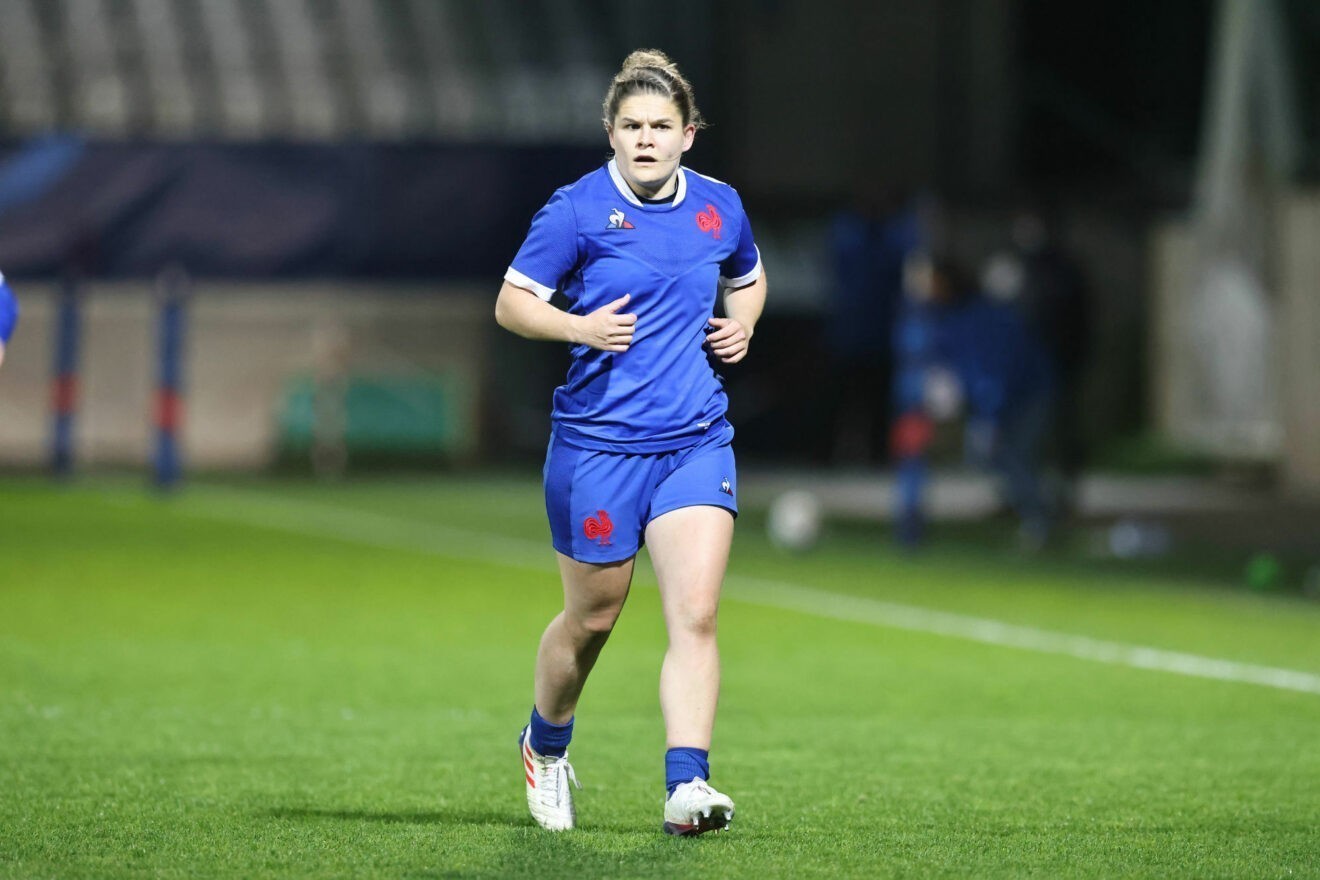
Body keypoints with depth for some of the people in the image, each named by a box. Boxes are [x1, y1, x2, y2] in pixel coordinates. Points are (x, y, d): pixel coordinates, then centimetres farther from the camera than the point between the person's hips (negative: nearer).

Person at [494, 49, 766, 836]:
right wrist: (580, 327, -21)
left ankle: (687, 784, -17)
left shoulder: (721, 207, 6)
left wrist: (742, 326, 6)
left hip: (697, 441, 3)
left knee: (696, 614, -13)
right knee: (593, 616, 10)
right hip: (598, 441, -3)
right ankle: (546, 746, 38)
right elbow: (512, 304, -4)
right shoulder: (577, 210, -7)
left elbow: (748, 278, 26)